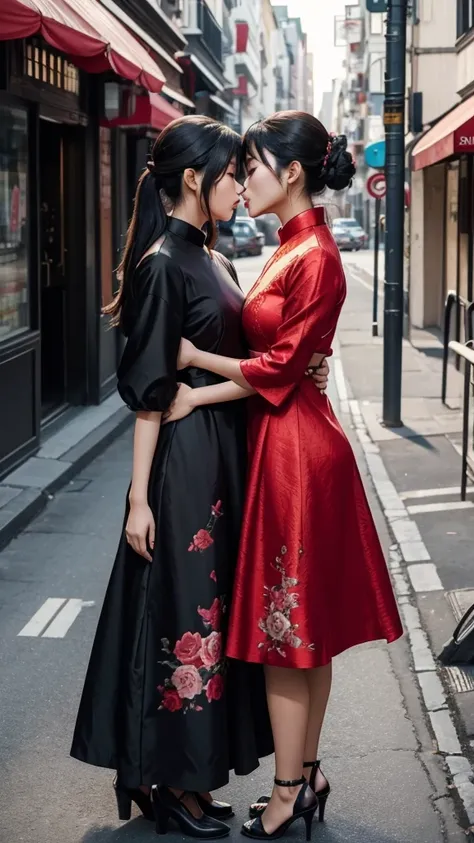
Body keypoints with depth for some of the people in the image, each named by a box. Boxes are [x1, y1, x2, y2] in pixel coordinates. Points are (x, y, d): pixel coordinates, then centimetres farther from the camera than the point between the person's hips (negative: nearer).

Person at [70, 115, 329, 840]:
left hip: (226, 451, 9)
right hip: (184, 459, -9)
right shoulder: (163, 264, -14)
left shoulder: (212, 257, 12)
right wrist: (139, 497, -19)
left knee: (211, 603, 14)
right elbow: (149, 390, -17)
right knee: (180, 607, -1)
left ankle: (189, 771, 25)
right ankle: (174, 783, 13)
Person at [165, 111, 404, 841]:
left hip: (295, 449, -9)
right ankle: (306, 775, 24)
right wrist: (203, 387, -4)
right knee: (306, 624, 14)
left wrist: (195, 359, -11)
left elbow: (279, 365, -17)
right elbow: (266, 353, 9)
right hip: (282, 443, 9)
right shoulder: (293, 249, 13)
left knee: (289, 624, -2)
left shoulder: (315, 256, -16)